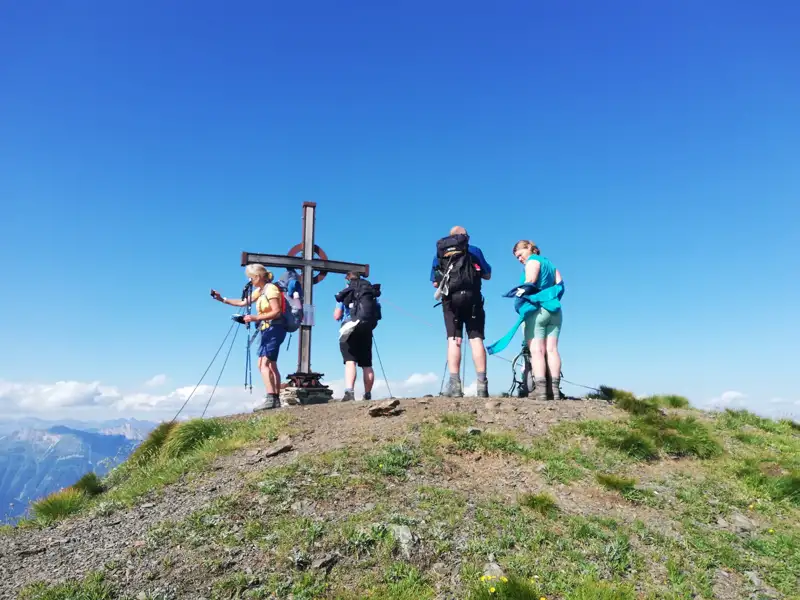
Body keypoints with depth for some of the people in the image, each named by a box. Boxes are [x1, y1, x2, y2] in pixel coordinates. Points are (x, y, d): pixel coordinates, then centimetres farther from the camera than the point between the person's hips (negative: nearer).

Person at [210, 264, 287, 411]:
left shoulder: (271, 289, -12)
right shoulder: (259, 290, 17)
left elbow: (277, 312, -20)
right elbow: (243, 302, 23)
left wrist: (256, 318, -26)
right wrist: (222, 299, 17)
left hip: (274, 329, -10)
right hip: (267, 330, 10)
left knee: (264, 364, -19)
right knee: (270, 365, 9)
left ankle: (270, 398, -26)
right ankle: (276, 399, 11)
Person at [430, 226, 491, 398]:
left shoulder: (439, 253, 17)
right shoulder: (473, 250, 13)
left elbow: (435, 282, 16)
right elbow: (487, 275, 17)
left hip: (450, 299, 1)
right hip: (471, 297, -1)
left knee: (453, 340, -2)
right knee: (476, 339, -2)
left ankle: (455, 384, -11)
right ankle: (482, 384, -8)